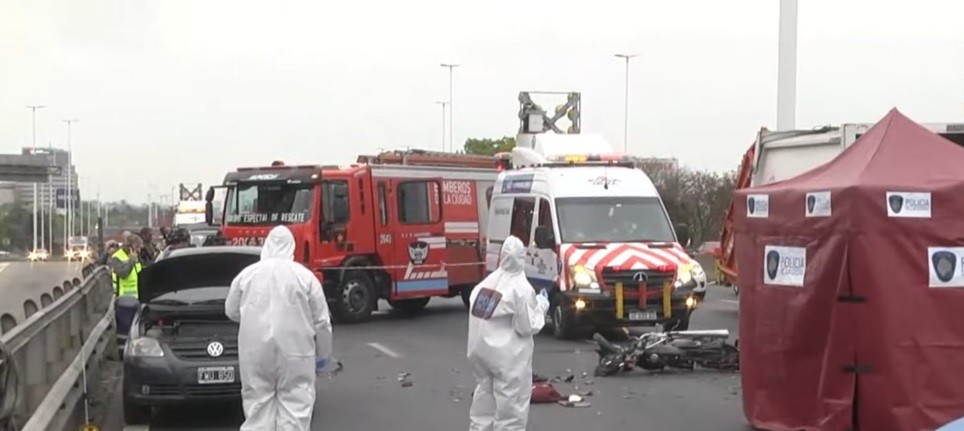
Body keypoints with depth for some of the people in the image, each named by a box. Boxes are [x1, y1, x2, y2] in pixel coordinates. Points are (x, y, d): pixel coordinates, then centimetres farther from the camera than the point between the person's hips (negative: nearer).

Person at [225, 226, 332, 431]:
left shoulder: (247, 274, 6)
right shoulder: (304, 275, 0)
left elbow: (231, 311, 17)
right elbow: (321, 321, 2)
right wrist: (322, 356, 11)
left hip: (255, 351, 2)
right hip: (295, 351, -2)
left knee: (258, 403, 7)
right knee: (295, 405, 1)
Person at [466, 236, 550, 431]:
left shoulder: (487, 281, 5)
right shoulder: (522, 289, -14)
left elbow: (475, 312, 7)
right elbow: (527, 327, -12)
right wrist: (541, 304, 0)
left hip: (481, 350, 7)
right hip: (508, 357, -7)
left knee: (485, 395, 22)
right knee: (511, 404, 0)